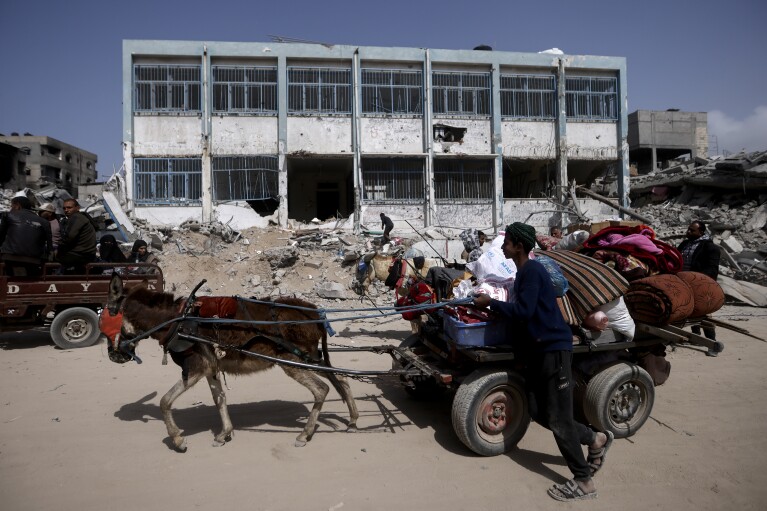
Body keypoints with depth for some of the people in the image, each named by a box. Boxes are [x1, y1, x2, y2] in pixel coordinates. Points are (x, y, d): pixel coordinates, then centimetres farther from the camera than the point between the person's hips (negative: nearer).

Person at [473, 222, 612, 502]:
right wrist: (494, 306, 8)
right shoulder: (524, 271, 13)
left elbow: (523, 311, -22)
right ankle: (596, 440, 28)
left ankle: (583, 482, 14)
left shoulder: (532, 270, -16)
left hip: (554, 347, -10)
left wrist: (490, 302, -13)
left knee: (558, 418, -2)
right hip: (538, 348, 10)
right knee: (539, 412, 11)